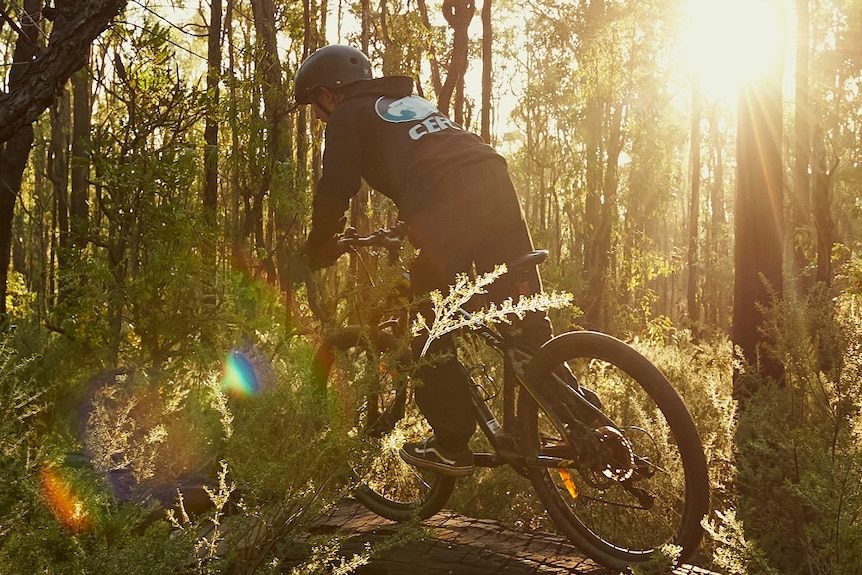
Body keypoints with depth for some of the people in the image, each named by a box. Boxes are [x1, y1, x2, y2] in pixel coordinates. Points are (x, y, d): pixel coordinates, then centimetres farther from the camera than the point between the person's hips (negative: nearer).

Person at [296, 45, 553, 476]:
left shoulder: (348, 116, 13)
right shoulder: (411, 101, 34)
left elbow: (335, 191, 5)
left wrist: (318, 248, 20)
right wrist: (406, 232, 51)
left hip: (447, 214, -7)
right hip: (498, 186, 7)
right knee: (521, 312, 12)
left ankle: (450, 448, 11)